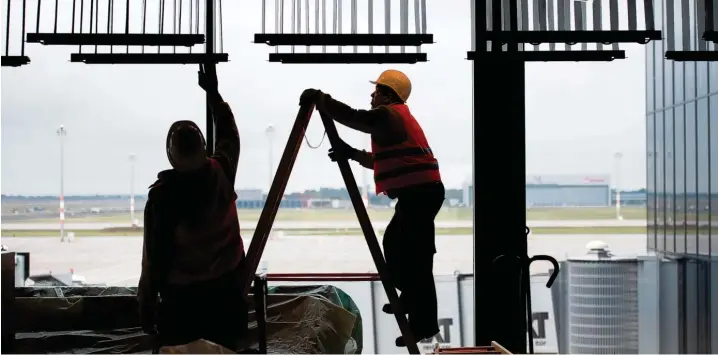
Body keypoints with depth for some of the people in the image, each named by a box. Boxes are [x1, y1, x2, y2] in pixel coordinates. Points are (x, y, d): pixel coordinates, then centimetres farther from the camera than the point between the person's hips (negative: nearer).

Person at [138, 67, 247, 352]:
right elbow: (228, 134, 13)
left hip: (181, 296, -4)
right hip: (226, 289, 4)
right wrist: (213, 92, 25)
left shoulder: (161, 196, -19)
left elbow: (155, 257, -13)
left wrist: (146, 306, -1)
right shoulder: (222, 175, -9)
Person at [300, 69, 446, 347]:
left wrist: (319, 99, -7)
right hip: (420, 191, 11)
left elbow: (351, 117, -18)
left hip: (420, 191, -11)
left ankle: (425, 322, -7)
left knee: (415, 256, -9)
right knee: (394, 243, 20)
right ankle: (410, 298, 33)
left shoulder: (388, 115, -8)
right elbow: (381, 160, 24)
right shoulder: (396, 117, 23)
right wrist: (352, 153, 15)